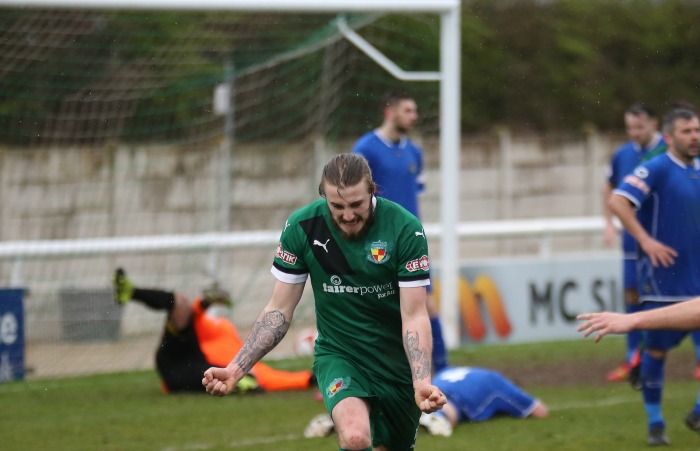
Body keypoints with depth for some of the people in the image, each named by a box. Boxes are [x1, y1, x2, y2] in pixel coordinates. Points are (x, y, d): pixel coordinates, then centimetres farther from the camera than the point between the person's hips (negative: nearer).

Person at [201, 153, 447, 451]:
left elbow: (414, 317, -17)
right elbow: (279, 310, -3)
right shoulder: (301, 227, -13)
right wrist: (237, 368, -13)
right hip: (337, 356, -1)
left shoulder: (405, 229, -17)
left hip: (398, 360, 1)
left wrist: (422, 382, -32)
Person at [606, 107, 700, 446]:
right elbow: (617, 201, -22)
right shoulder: (656, 170, -10)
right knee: (656, 349, 1)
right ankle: (655, 424, 11)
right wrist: (645, 240, -26)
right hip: (662, 277, -5)